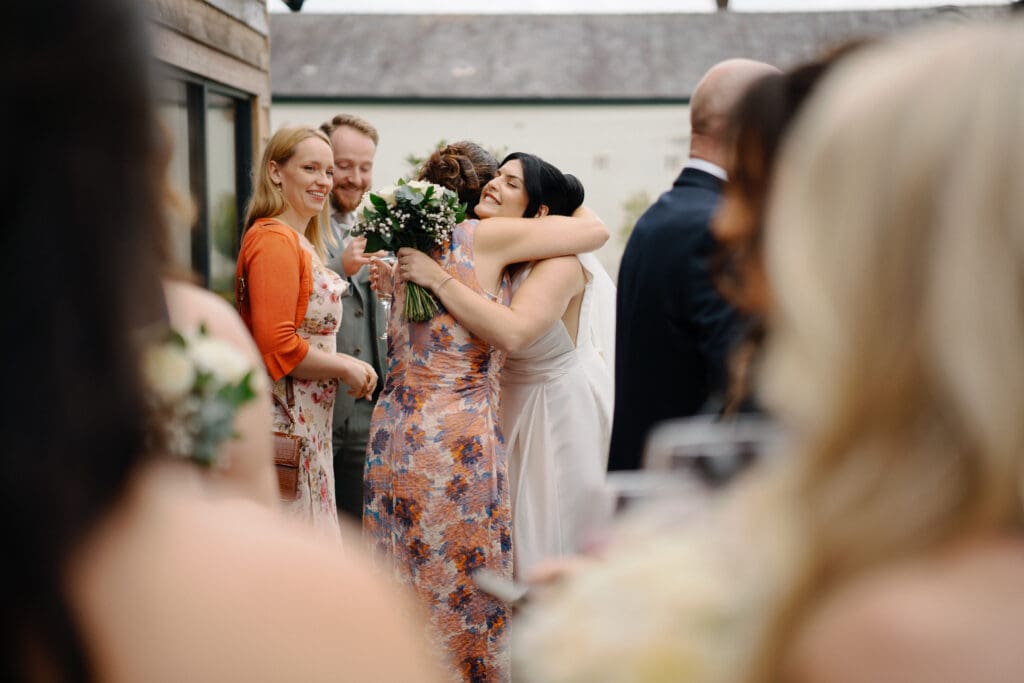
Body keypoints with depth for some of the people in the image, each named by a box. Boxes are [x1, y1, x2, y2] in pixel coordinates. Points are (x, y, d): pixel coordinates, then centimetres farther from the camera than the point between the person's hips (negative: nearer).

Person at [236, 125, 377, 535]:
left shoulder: (301, 241, 17)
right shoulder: (274, 240, -15)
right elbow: (277, 345, -22)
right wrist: (345, 366, -11)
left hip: (307, 423, 10)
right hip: (285, 425, -10)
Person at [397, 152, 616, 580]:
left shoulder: (560, 262, -23)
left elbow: (512, 333, -39)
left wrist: (437, 278, -35)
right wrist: (398, 280, -8)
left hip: (561, 412, -7)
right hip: (510, 405, 7)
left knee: (553, 544, 5)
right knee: (512, 543, 15)